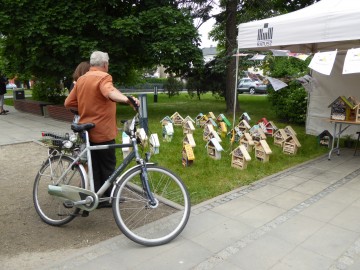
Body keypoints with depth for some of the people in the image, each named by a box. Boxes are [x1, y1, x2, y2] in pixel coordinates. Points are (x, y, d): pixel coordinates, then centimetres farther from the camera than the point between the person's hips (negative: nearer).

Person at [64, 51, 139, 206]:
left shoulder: (81, 80, 11)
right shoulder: (103, 77, -12)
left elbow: (68, 103, 10)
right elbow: (110, 92, -36)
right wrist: (127, 99, -53)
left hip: (86, 131, 7)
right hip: (102, 131, -7)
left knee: (93, 166, 15)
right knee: (107, 166, 6)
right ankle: (109, 198, 15)